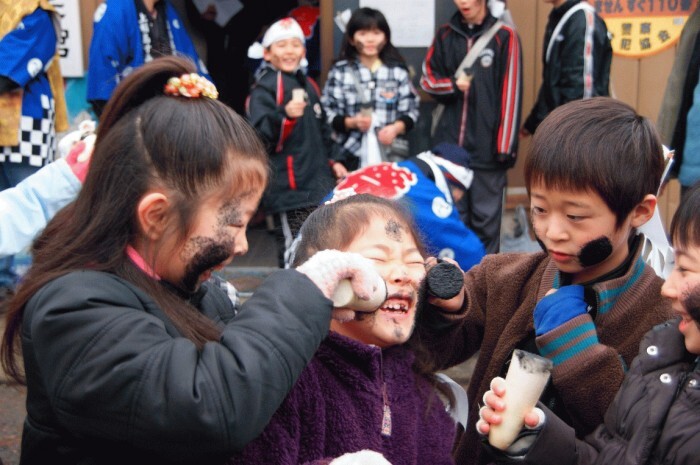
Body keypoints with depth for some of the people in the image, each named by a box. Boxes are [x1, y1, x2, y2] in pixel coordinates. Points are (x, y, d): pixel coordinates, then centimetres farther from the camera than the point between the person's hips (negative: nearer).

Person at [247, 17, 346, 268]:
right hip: (288, 189, -8)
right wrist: (285, 115, -34)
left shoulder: (307, 84, 18)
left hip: (318, 186, 8)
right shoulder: (265, 87, -8)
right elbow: (260, 137, -20)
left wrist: (332, 161, 26)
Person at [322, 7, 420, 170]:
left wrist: (396, 127, -11)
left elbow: (410, 110, 7)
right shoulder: (340, 71, 2)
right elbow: (327, 113, 2)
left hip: (392, 156, 1)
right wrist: (351, 122, -15)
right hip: (353, 157, -1)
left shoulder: (398, 70, 6)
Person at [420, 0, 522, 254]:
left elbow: (510, 93, -5)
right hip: (449, 143, 4)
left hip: (487, 147, -4)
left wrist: (505, 144, -9)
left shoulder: (504, 36, -3)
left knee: (485, 217, 1)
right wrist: (452, 85, -6)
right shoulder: (445, 34, 10)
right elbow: (427, 78, 16)